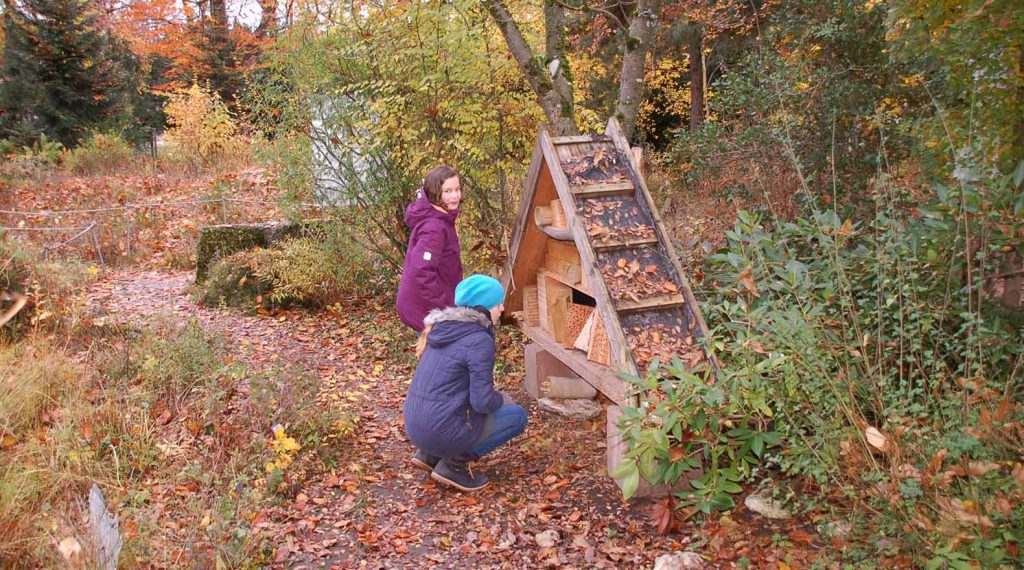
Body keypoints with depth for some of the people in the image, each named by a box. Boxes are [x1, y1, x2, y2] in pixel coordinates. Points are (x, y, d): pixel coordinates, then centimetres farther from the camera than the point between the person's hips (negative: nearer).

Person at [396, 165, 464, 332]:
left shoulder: (441, 219, 5)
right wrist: (443, 306, -25)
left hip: (422, 305, 10)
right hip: (427, 308, -10)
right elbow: (421, 273, -32)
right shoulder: (434, 228, -25)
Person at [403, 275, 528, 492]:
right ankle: (455, 464, 0)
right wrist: (501, 399, 4)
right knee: (517, 415, 8)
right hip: (443, 430, -8)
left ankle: (430, 454, 16)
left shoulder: (443, 327, 9)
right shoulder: (479, 340, -16)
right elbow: (483, 402, -19)